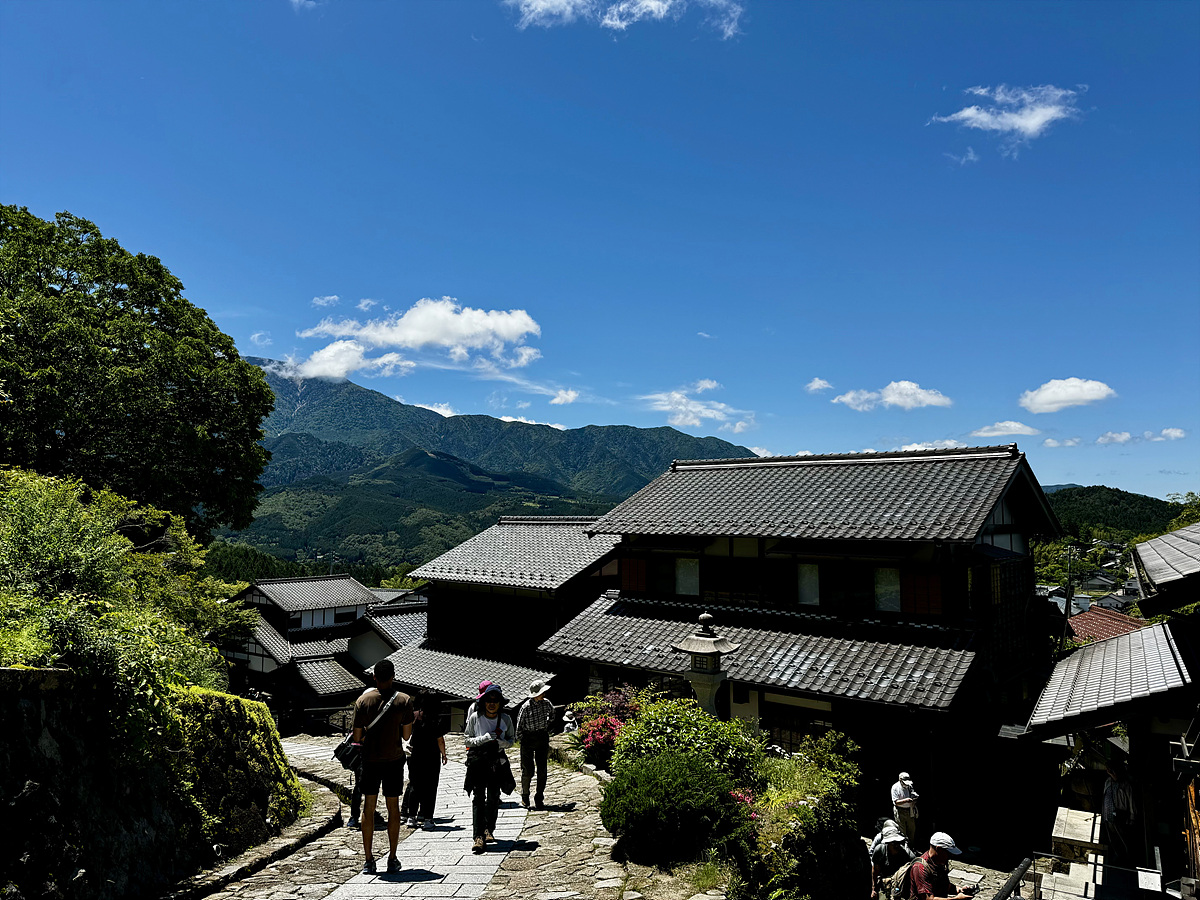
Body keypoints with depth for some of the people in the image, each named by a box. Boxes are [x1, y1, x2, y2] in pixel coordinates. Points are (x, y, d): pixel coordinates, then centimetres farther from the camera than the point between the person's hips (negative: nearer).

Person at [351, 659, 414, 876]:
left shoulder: (363, 701, -5)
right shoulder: (404, 701, -7)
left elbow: (357, 737, -3)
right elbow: (407, 735, -4)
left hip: (370, 760, 1)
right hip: (394, 760, -1)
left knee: (368, 807, 10)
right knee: (393, 807, 9)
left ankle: (369, 860, 13)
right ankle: (392, 859, 15)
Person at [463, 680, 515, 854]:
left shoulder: (506, 719, -1)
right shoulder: (475, 717, -6)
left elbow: (511, 739, 10)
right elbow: (466, 739, -2)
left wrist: (503, 743, -12)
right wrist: (483, 738, -18)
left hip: (497, 761, 2)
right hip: (477, 760, -2)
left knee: (493, 797, 9)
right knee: (478, 797, -11)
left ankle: (489, 830, 28)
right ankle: (479, 836, -11)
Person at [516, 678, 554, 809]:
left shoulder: (546, 703, -3)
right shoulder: (526, 707, -17)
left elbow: (552, 713, 20)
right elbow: (519, 724, -7)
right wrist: (520, 739, -3)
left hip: (542, 738, 4)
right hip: (528, 738, -4)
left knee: (542, 770, 4)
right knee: (528, 770, 0)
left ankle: (539, 799, 15)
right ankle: (525, 797, 21)